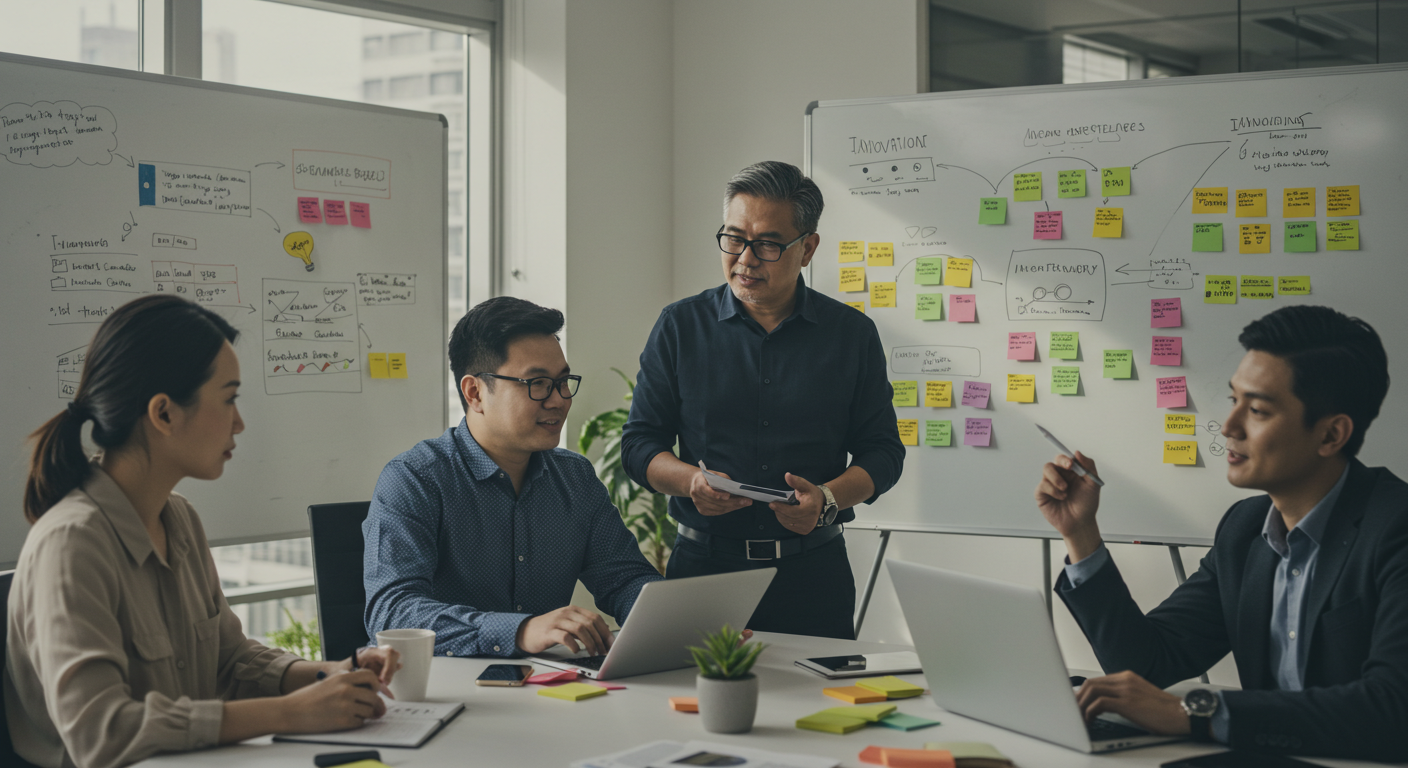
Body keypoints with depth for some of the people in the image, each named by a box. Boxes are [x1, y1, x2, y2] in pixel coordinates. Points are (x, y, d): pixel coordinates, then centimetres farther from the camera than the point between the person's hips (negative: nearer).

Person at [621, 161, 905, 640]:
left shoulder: (853, 334, 6)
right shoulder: (680, 327, 5)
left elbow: (882, 451, 8)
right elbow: (639, 444, 7)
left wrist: (827, 499, -11)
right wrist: (691, 480, -14)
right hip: (703, 564, 0)